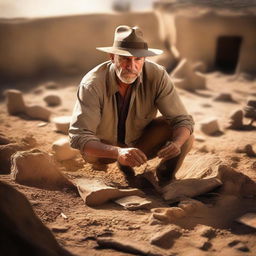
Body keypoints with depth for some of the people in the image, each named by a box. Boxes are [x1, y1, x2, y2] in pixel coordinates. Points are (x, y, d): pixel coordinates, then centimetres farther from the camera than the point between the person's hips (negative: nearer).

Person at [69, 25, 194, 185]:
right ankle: (124, 165, 6)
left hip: (142, 140, 0)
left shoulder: (157, 76, -26)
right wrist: (118, 152, -56)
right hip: (106, 147, 1)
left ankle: (164, 179, 7)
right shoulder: (92, 84, -32)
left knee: (185, 138, -23)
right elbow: (79, 136, -38)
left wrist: (177, 143, -46)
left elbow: (182, 119, -22)